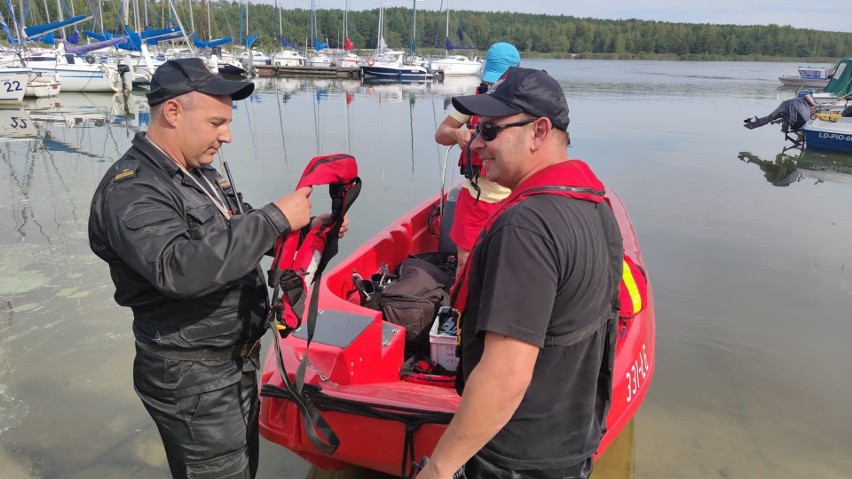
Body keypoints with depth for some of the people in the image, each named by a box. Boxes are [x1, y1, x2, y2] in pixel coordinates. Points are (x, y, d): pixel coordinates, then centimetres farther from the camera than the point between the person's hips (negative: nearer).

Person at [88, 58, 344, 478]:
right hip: (192, 382, -9)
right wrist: (275, 218, -33)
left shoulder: (201, 172, 7)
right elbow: (179, 268, -39)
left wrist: (308, 229, 0)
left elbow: (239, 235, 17)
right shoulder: (130, 191, -22)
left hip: (237, 363, 9)